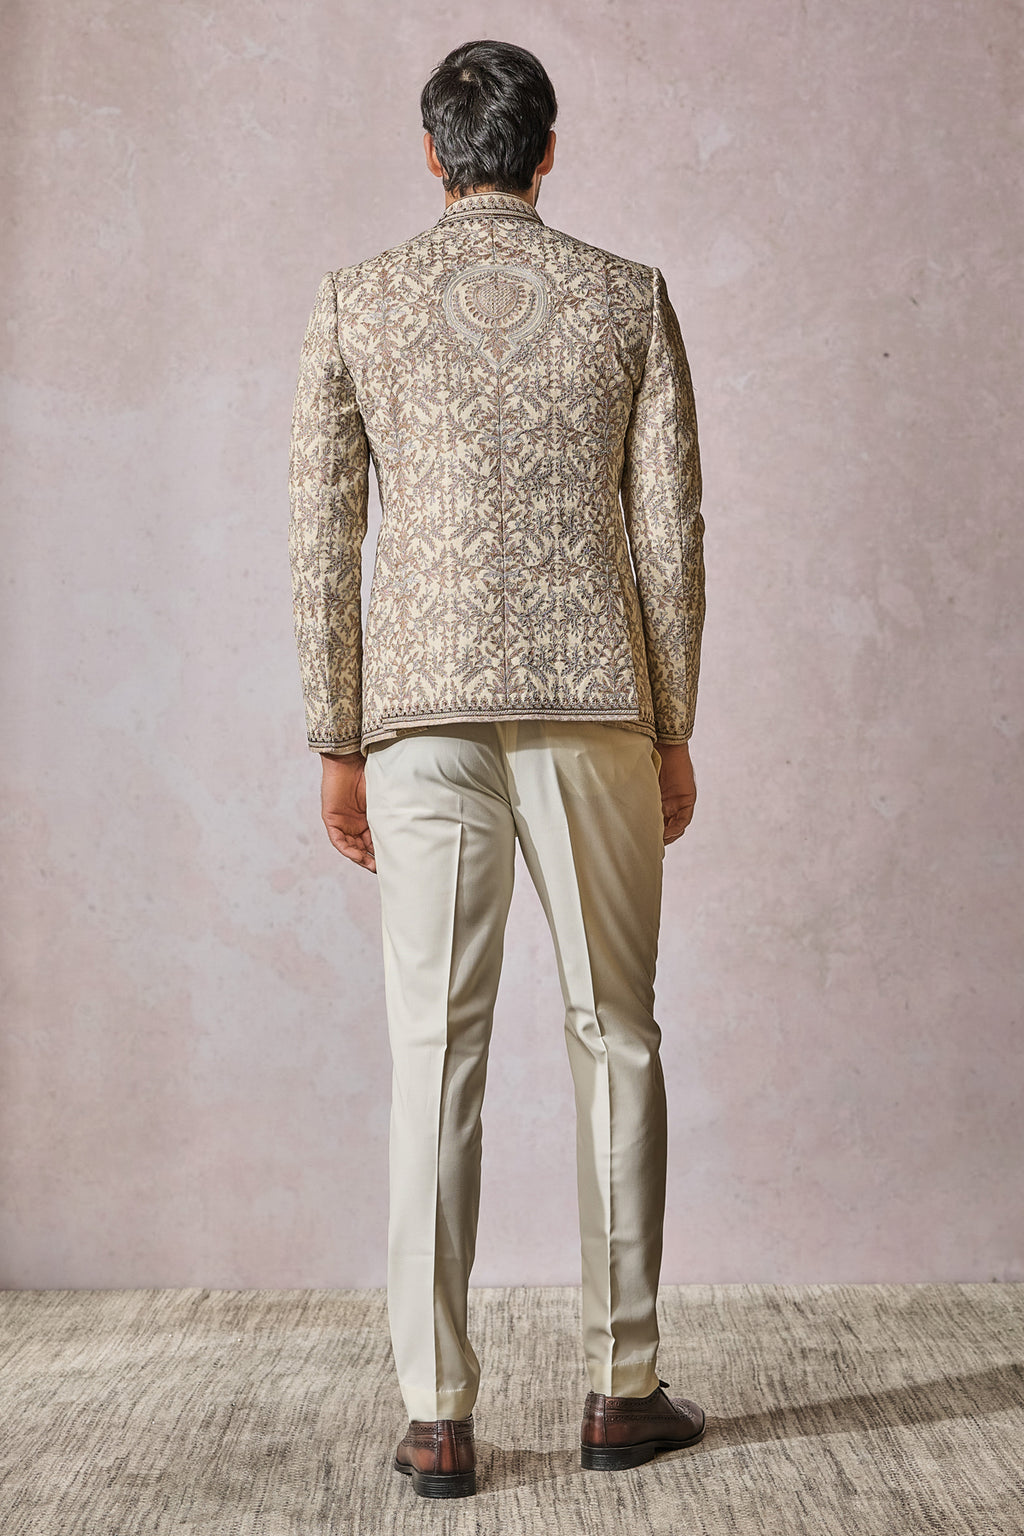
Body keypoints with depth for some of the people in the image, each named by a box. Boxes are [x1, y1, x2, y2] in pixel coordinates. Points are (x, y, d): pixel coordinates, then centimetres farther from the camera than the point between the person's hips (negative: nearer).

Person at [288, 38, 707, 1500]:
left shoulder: (357, 301, 5)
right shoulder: (630, 298, 6)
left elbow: (324, 539, 1)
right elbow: (671, 534, 2)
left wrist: (338, 747, 7)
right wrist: (674, 731, 10)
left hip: (425, 714, 0)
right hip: (594, 703, 0)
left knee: (436, 1052, 1)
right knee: (618, 1038, 9)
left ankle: (439, 1417, 3)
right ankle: (623, 1389, 14)